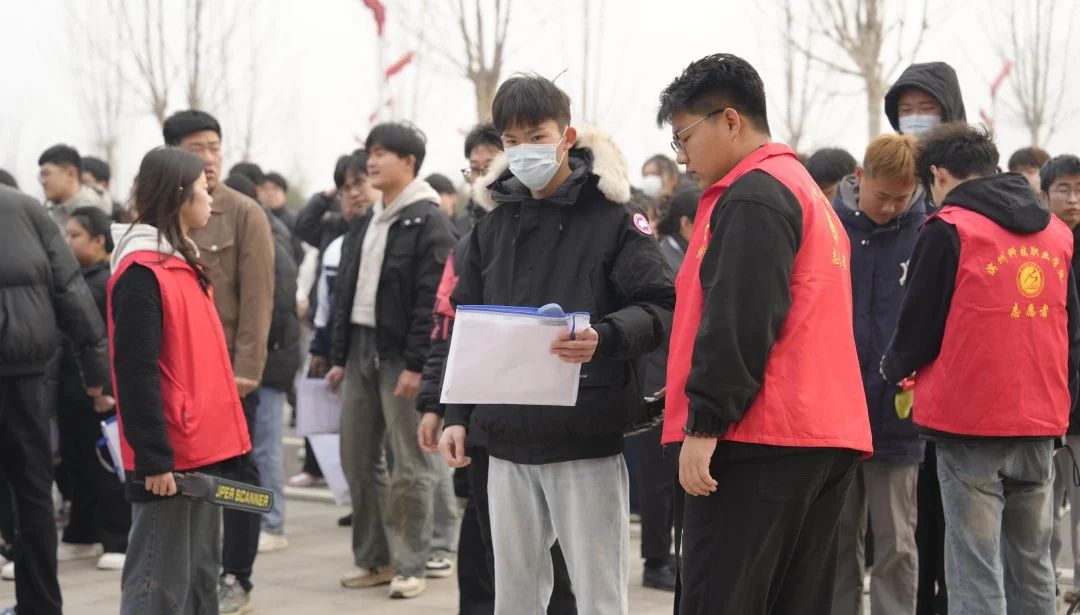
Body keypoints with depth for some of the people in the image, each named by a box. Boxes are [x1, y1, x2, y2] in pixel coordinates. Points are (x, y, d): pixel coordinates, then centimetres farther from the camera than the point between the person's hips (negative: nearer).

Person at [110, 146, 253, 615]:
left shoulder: (181, 263, 15)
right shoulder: (142, 272, -15)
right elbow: (136, 373, -19)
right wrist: (153, 458, -21)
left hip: (202, 450, 10)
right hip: (169, 458, -10)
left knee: (199, 575, 15)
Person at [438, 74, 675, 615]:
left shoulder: (610, 217, -4)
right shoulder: (494, 224, 12)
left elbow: (660, 308, -10)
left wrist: (603, 337, -29)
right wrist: (457, 416, 10)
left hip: (587, 440, -5)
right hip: (508, 442, 5)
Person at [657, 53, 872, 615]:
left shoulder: (752, 197, -8)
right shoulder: (805, 190, 23)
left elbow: (738, 322, -18)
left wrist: (703, 423, -18)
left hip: (759, 439, -10)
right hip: (825, 432, 10)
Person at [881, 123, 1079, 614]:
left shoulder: (949, 230, -7)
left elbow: (919, 326, -5)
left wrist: (894, 368, 15)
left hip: (971, 427, -6)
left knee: (976, 574, -4)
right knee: (1032, 566, 13)